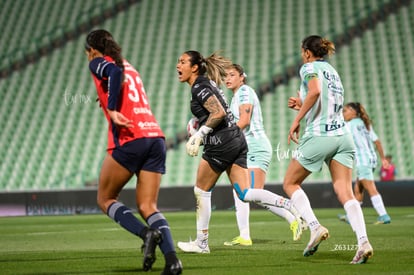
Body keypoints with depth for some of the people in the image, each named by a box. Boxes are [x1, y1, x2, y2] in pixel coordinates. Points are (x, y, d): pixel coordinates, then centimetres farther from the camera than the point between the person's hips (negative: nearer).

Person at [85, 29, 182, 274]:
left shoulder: (98, 63, 6)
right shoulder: (130, 68, 27)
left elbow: (115, 71, -15)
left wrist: (111, 109, -20)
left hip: (130, 140, -6)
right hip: (156, 137, 6)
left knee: (105, 199, 10)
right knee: (148, 207, 4)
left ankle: (146, 233, -15)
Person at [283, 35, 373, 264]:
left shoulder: (310, 67, -1)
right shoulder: (332, 71, 22)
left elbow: (315, 91, -23)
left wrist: (296, 120, -17)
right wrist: (302, 106, 29)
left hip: (318, 137, -7)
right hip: (342, 136, 7)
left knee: (290, 184, 11)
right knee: (345, 192, -2)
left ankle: (315, 227, -6)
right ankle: (363, 241, -21)